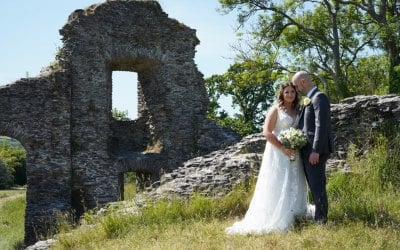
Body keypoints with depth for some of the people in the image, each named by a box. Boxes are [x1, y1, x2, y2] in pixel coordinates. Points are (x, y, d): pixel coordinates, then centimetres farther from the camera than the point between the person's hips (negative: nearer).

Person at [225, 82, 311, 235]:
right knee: (277, 185, -8)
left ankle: (291, 217, 18)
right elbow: (267, 132, -13)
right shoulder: (275, 109, -4)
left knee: (293, 186, 9)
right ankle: (276, 220, -4)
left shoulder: (297, 111, 13)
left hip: (293, 153, 7)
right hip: (278, 152, -7)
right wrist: (283, 148, -19)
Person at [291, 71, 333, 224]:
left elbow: (321, 125, -19)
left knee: (317, 185, -5)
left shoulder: (319, 97, -11)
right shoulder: (310, 99, 19)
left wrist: (316, 151, -22)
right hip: (308, 150, 10)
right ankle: (320, 216, 20)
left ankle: (321, 219, 1)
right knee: (315, 185, 13)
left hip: (315, 150, -10)